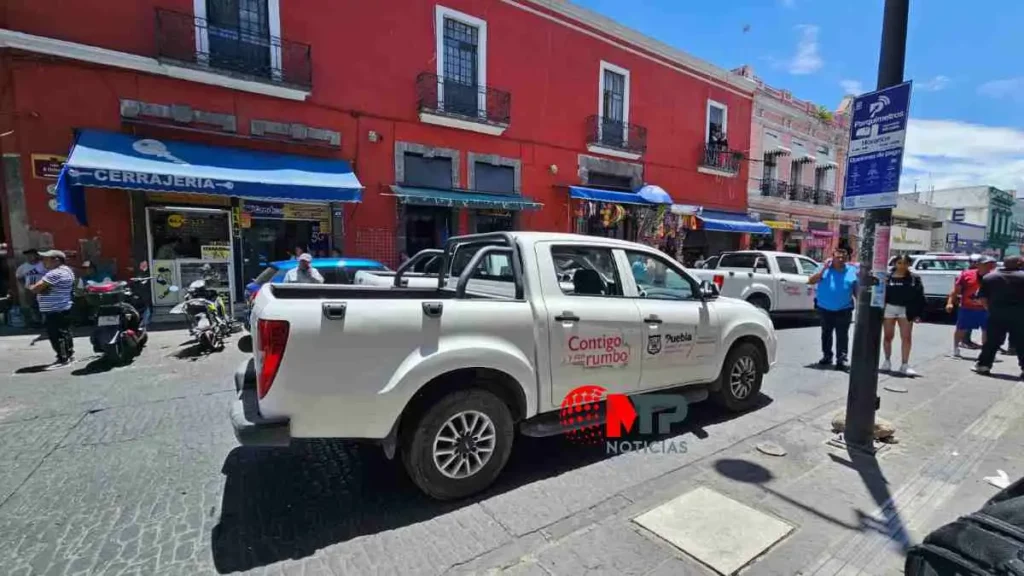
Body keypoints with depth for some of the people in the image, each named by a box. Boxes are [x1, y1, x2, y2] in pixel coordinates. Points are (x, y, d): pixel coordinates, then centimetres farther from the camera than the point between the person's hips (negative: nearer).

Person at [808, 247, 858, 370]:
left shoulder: (852, 271, 5)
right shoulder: (824, 269, 1)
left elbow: (857, 290, 10)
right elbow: (811, 281, -10)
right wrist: (824, 269, -16)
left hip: (844, 310, -1)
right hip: (825, 309, 1)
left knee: (842, 335, -3)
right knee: (826, 333, 12)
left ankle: (841, 359, 0)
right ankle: (827, 356, 24)